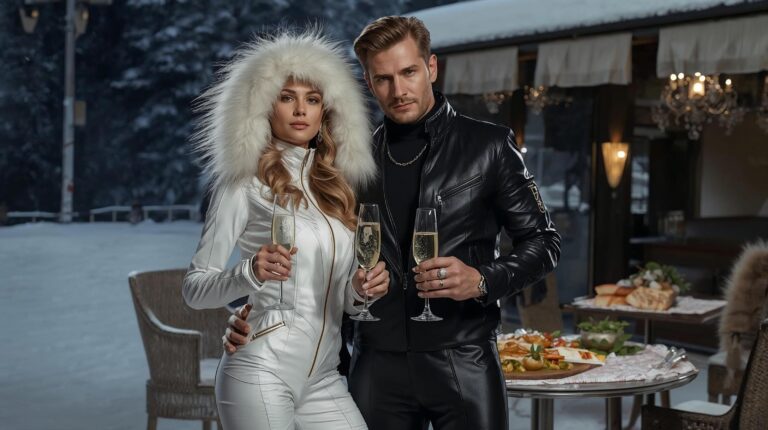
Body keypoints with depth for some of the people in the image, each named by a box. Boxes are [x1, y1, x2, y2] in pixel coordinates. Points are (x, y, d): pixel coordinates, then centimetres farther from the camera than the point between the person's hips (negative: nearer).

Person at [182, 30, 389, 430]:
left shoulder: (337, 186, 10)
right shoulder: (245, 182, -6)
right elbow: (194, 288, -6)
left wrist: (362, 289, -6)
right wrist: (250, 272, -24)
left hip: (323, 381, 6)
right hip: (260, 376, -5)